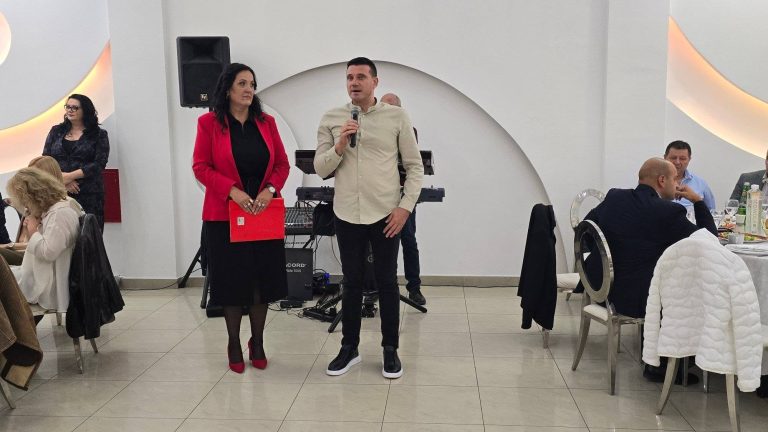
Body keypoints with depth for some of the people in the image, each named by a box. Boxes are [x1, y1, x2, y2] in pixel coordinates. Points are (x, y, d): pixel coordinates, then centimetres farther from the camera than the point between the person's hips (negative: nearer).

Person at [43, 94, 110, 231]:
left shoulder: (99, 135, 6)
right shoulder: (56, 131, 16)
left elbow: (99, 164, -5)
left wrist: (70, 176, -12)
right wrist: (62, 178, -7)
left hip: (88, 195, -3)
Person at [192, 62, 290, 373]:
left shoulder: (266, 122, 7)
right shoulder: (209, 123, -2)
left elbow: (282, 164, 7)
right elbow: (200, 167, -5)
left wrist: (270, 189, -11)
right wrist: (233, 190, -17)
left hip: (264, 214, 3)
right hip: (225, 216, -3)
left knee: (262, 281, 7)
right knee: (232, 283, 5)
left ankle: (257, 343, 23)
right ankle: (234, 346, 22)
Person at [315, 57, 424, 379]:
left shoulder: (397, 117, -2)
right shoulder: (331, 119, 3)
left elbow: (415, 166, 0)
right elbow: (320, 168, 3)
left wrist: (405, 207, -8)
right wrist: (340, 145, -15)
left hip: (386, 214, -1)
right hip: (347, 215, 2)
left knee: (387, 283, 7)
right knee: (352, 283, 11)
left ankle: (390, 350, 20)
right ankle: (349, 348, 24)